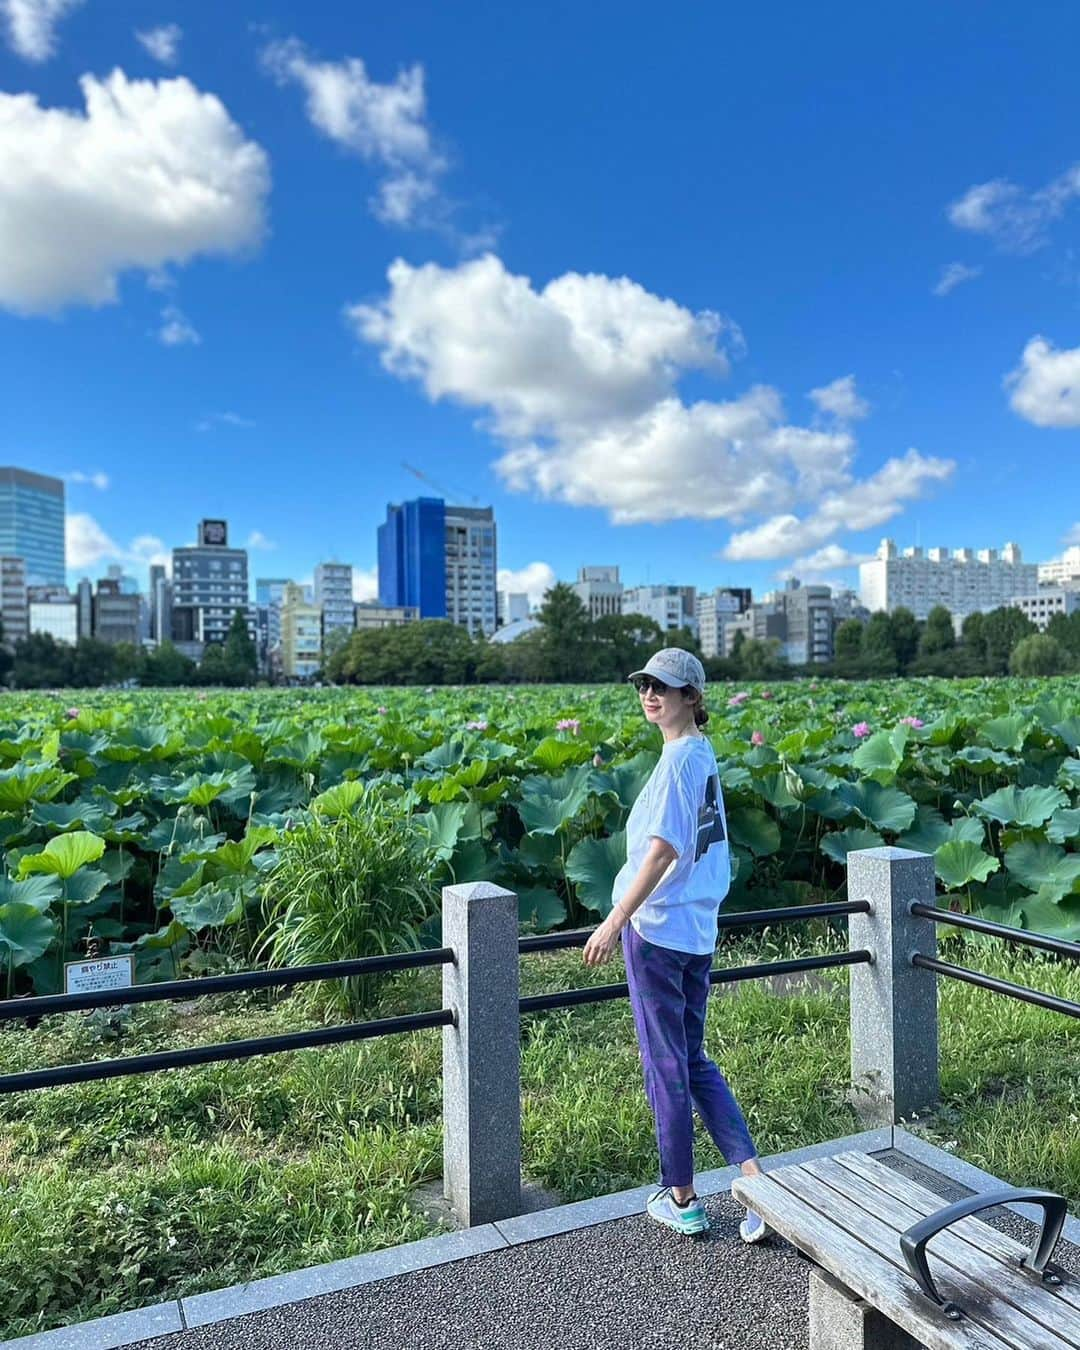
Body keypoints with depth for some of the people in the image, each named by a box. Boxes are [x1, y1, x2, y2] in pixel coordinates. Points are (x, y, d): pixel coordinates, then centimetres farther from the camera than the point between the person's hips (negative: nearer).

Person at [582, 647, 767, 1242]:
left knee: (666, 1065, 7)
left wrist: (615, 922, -22)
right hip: (697, 929, 9)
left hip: (657, 927, -9)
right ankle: (757, 1181, 16)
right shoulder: (704, 754, 10)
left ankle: (681, 1199, 23)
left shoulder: (678, 759, -16)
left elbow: (662, 851, -22)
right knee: (693, 1062, 18)